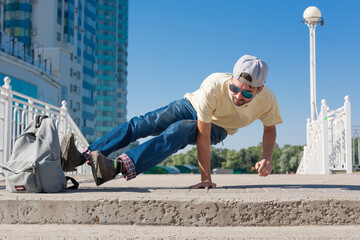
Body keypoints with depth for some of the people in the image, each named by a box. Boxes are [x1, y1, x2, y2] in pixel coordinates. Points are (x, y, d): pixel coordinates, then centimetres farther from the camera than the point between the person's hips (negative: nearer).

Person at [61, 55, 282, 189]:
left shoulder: (267, 100, -29)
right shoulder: (215, 86, -38)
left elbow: (270, 127, -5)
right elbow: (203, 134, -33)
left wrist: (267, 156, -23)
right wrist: (206, 178, -31)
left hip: (218, 128, 0)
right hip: (192, 107, 0)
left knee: (178, 132, -33)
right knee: (139, 125, -19)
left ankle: (117, 167, -50)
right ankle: (80, 158, -25)